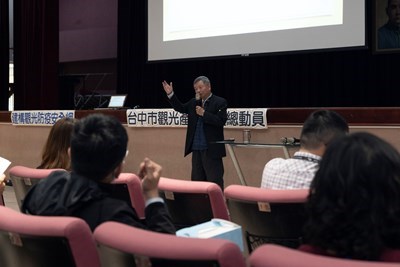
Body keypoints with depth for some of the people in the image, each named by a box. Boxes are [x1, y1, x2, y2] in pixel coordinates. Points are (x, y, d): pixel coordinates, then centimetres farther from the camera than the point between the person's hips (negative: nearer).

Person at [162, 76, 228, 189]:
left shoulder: (220, 102, -5)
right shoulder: (194, 102, 14)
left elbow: (221, 121, -14)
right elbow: (180, 108, 15)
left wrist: (204, 113, -16)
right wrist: (171, 94, 5)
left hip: (211, 150, -6)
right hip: (196, 149, 6)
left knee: (215, 181, -5)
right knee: (197, 180, 11)